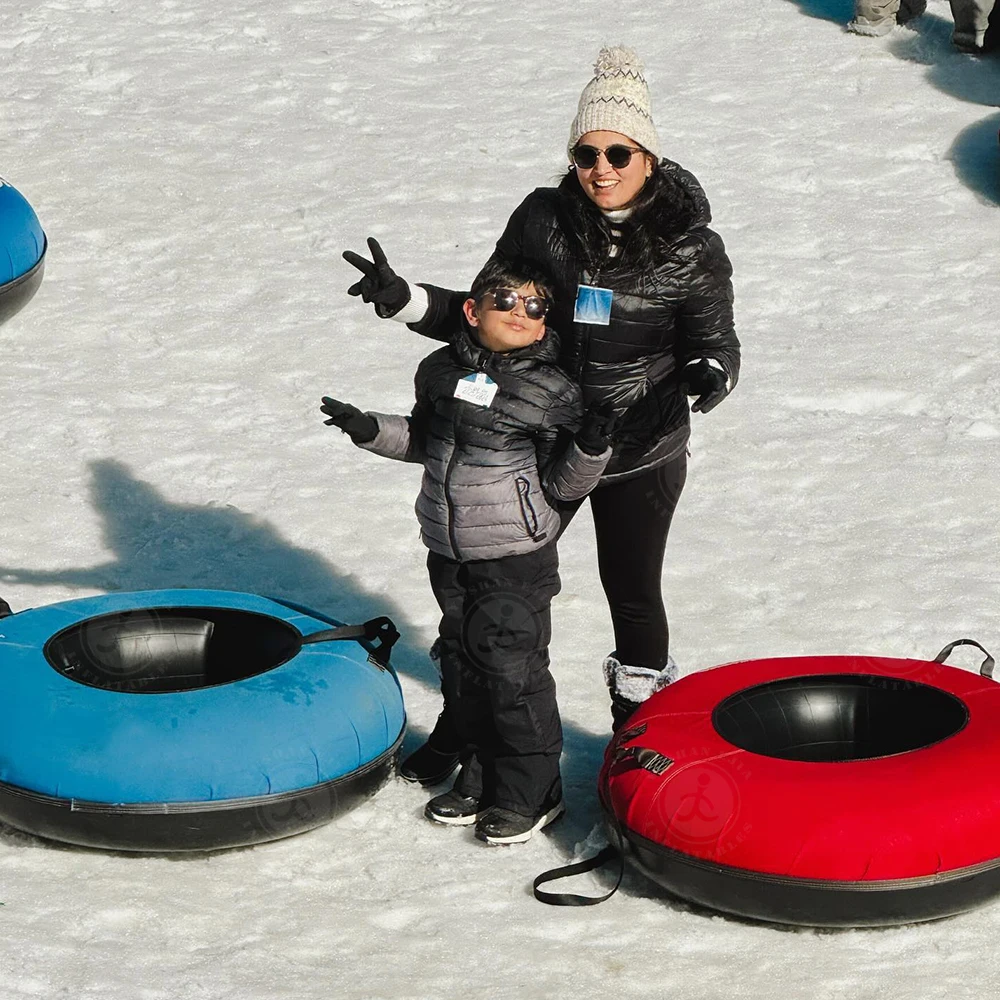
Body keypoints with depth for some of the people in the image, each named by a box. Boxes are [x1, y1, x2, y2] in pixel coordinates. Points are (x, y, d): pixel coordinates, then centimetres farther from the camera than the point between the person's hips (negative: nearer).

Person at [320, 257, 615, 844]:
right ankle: (482, 779, 28)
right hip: (450, 557, 6)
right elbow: (424, 439, 20)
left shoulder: (553, 392, -11)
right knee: (463, 665, 13)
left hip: (517, 560, -5)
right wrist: (372, 431, 6)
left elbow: (564, 486, -9)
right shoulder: (442, 371, 3)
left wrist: (590, 447, -26)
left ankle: (532, 793, 11)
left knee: (512, 669, -4)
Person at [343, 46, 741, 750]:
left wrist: (709, 373, -30)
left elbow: (716, 340, -6)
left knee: (632, 594, 10)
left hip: (641, 454, -2)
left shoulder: (691, 248, -13)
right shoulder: (543, 220, -9)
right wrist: (403, 299, -12)